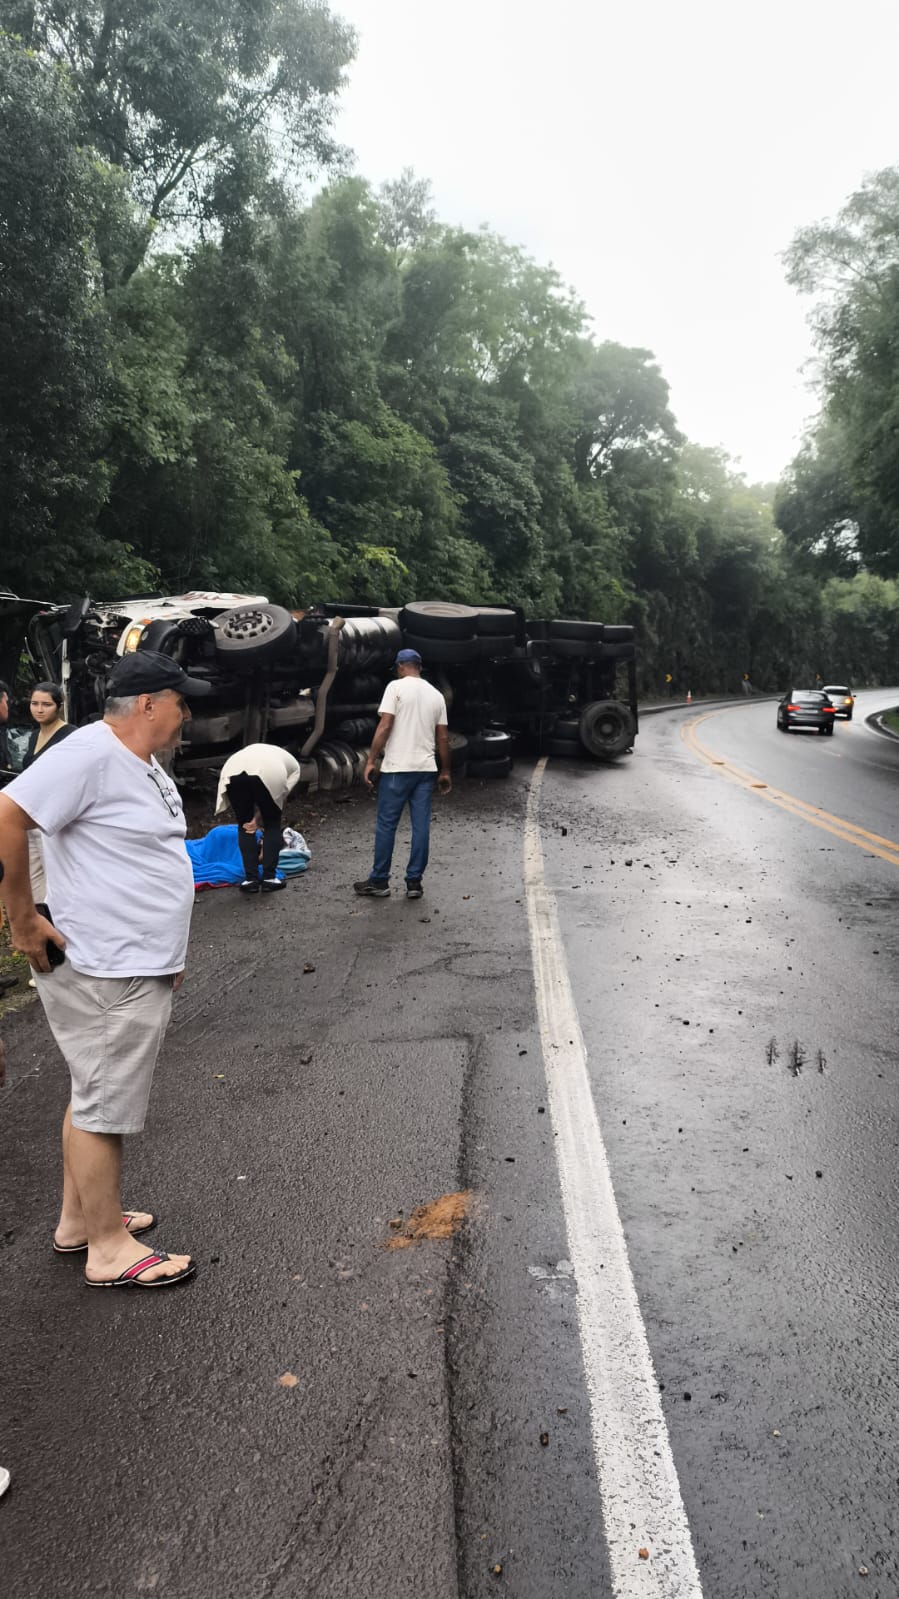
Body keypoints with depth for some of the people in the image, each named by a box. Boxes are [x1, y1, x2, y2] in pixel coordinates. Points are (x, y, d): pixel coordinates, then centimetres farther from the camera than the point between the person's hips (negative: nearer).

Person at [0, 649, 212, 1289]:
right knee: (103, 1107, 2)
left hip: (143, 967, 10)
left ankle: (79, 1221, 34)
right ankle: (109, 1249, 16)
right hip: (107, 976, -10)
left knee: (98, 1095, 20)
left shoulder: (145, 764, 12)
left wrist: (167, 948, 21)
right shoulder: (91, 753, -18)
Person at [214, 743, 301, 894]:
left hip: (233, 771, 3)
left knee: (244, 825, 21)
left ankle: (251, 879, 18)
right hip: (268, 773, -3)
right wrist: (257, 818, 20)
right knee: (272, 824, 19)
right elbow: (281, 794, 20)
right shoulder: (293, 766, 36)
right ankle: (269, 878, 18)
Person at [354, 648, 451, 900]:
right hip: (425, 768, 5)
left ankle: (379, 882, 8)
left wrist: (371, 761, -9)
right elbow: (443, 737, 11)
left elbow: (385, 725, -12)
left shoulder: (396, 686, -4)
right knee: (421, 827, 6)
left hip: (397, 768, -5)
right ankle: (414, 882, 8)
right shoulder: (436, 694, 11)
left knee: (386, 825, 3)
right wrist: (445, 771, 18)